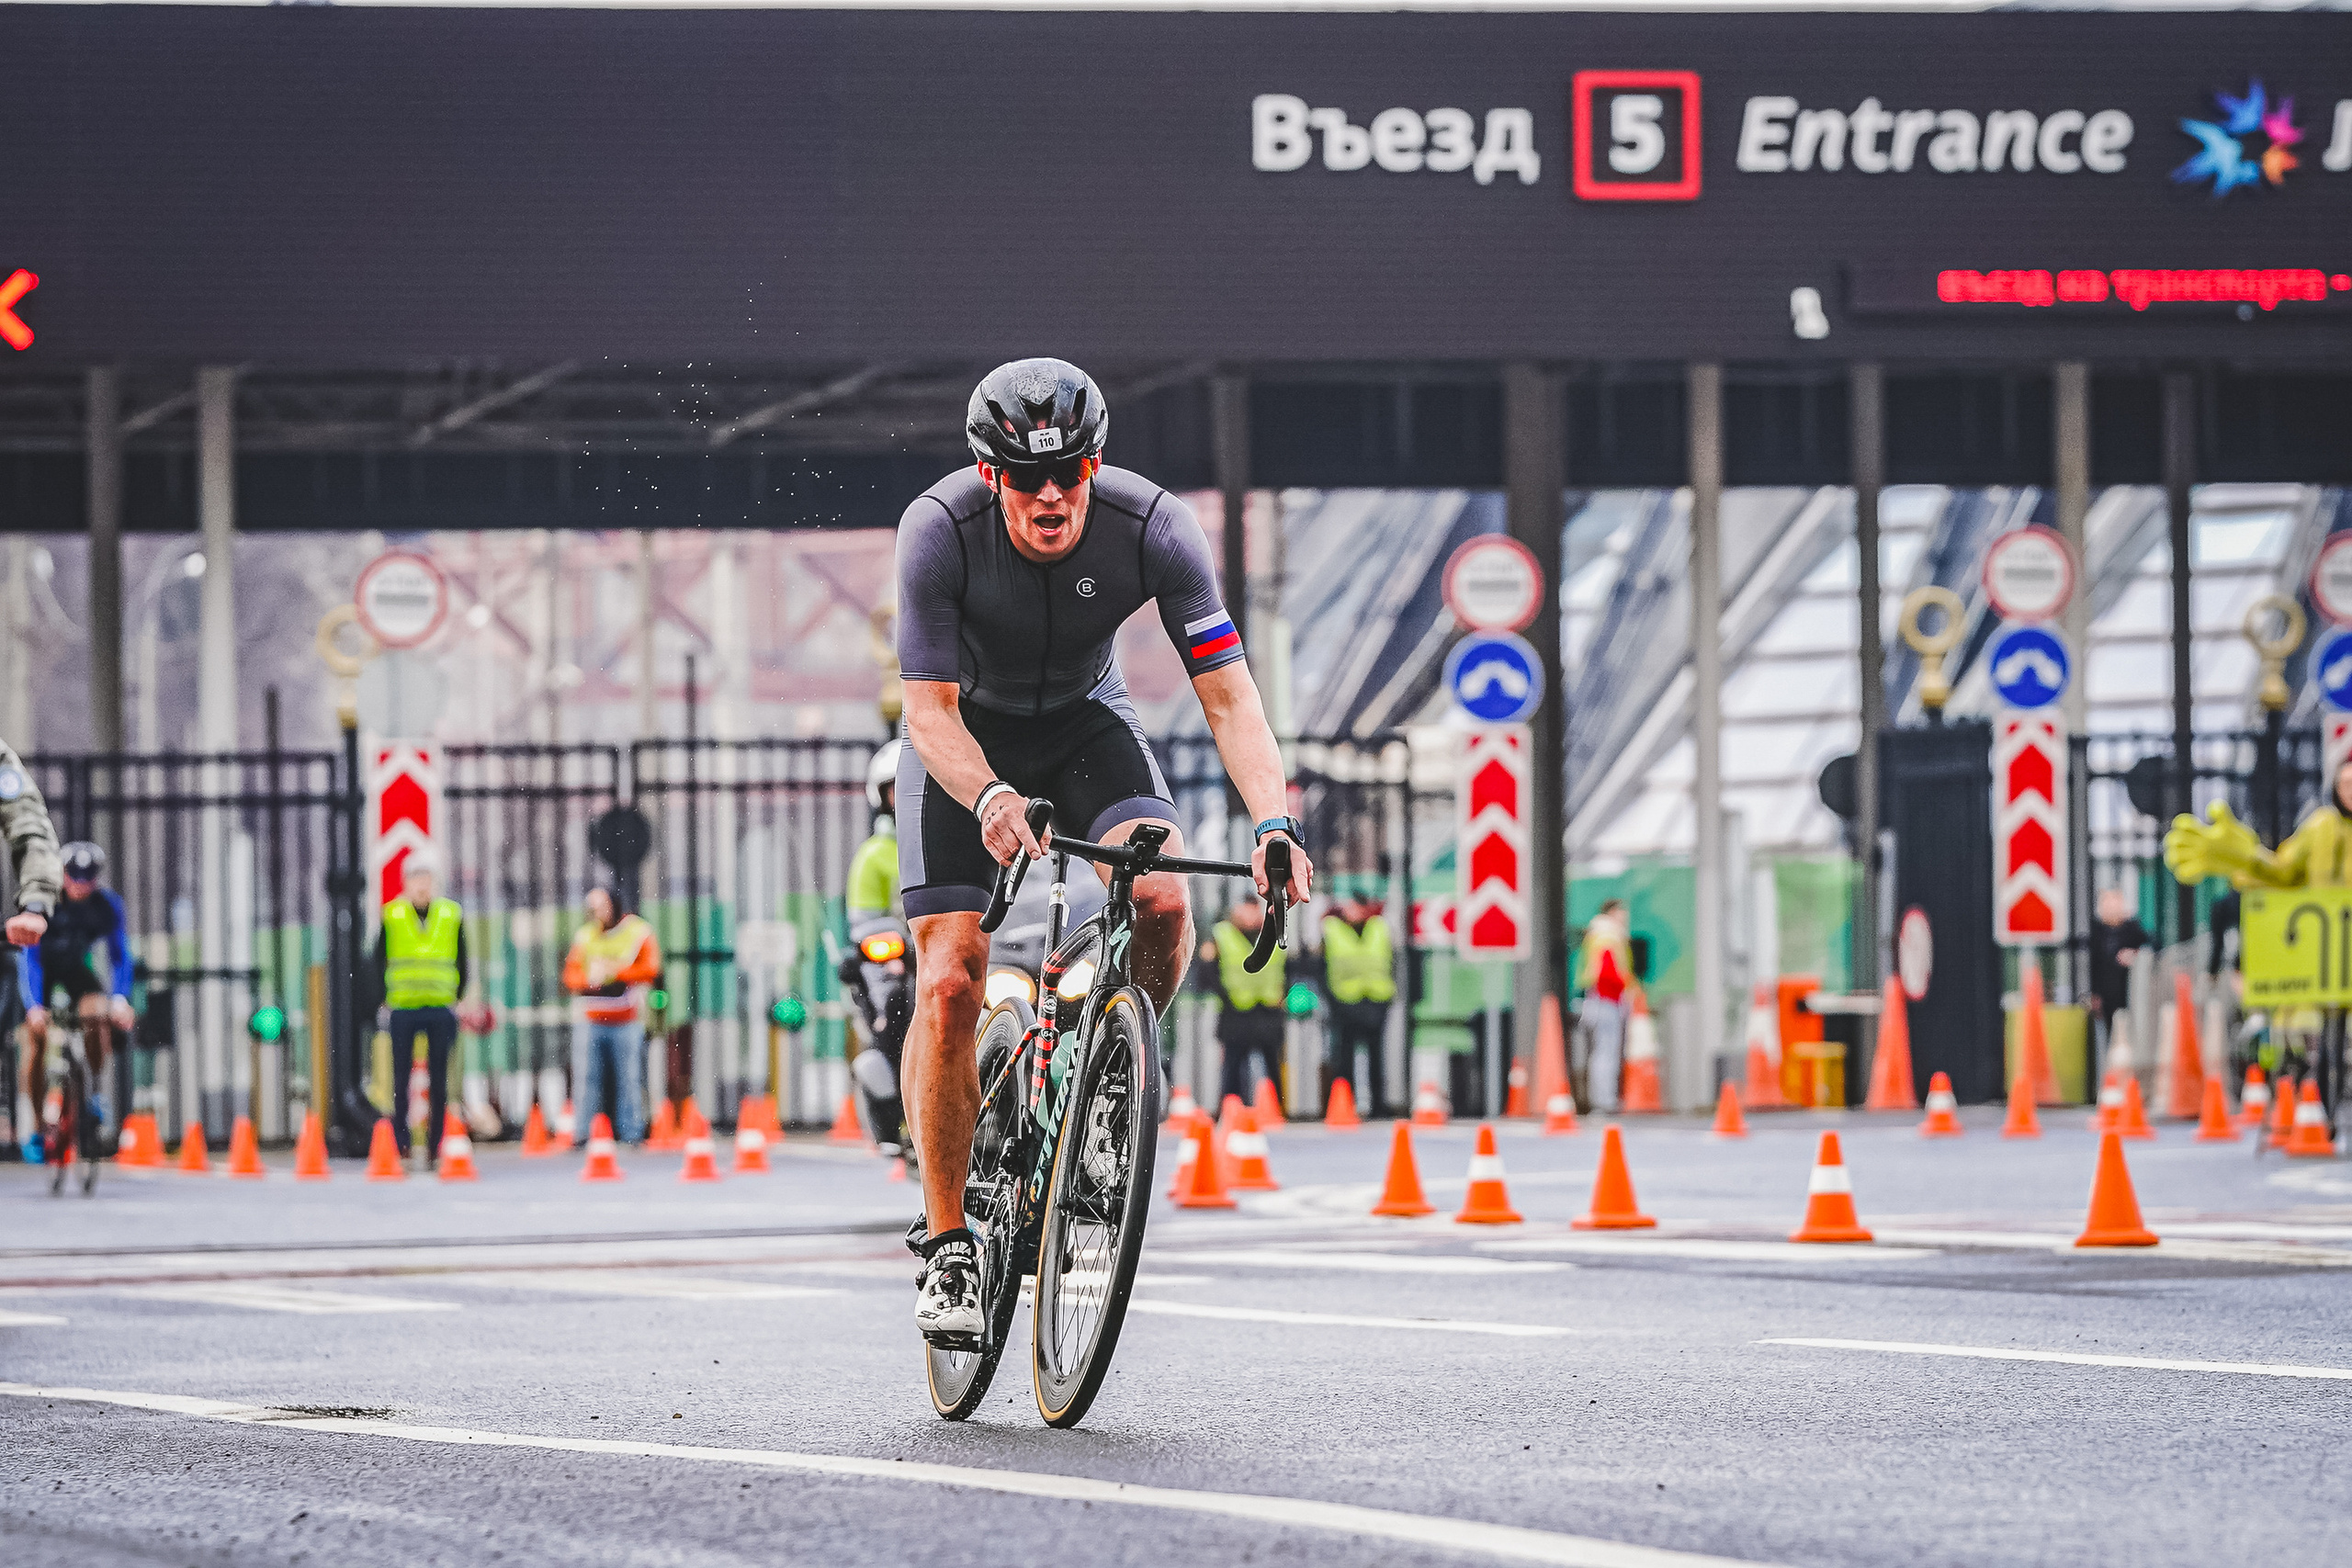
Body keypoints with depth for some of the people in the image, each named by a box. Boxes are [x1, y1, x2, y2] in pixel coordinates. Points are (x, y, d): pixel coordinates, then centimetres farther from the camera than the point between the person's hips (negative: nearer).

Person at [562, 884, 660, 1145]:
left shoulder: (638, 933, 5)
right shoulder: (584, 936, 14)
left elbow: (650, 970, -5)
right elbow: (570, 976, 9)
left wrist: (614, 972, -15)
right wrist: (589, 979, -13)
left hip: (627, 1022, -2)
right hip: (591, 1022, 2)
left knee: (629, 1079, -1)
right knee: (586, 1079, -3)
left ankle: (631, 1134, 5)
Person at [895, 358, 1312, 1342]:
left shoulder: (1153, 527, -26)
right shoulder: (940, 529, -29)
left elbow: (1229, 696, -27)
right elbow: (930, 708, -29)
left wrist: (1274, 822, -43)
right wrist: (992, 800, -50)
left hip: (1086, 725, 1)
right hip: (967, 738, -1)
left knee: (1162, 900, -28)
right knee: (948, 983, -15)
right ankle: (946, 1244, -2)